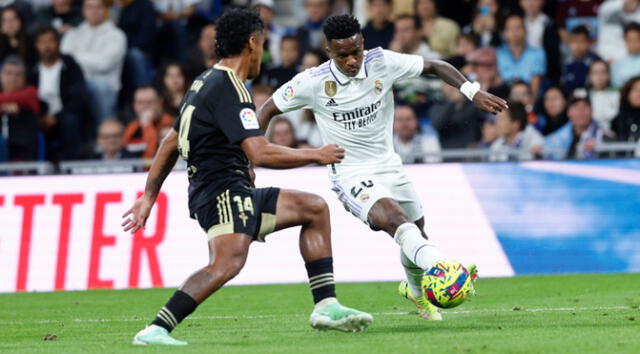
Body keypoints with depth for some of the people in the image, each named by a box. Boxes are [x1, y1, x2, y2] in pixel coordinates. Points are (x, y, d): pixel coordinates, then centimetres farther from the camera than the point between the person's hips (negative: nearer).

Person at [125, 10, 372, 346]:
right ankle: (155, 331, -37)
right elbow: (260, 154, -22)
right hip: (222, 192, -11)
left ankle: (325, 306, 14)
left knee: (314, 208, 18)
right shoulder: (229, 89, -14)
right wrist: (316, 155, -9)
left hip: (237, 192, 11)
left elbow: (171, 142, 21)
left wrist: (148, 196, 23)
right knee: (227, 262, -33)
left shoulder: (205, 82, 18)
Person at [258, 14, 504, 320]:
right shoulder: (313, 83, -13)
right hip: (351, 176, -5)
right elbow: (269, 109, -1)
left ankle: (415, 289, 50)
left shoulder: (382, 63, -9)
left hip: (388, 166, 5)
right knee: (393, 220, -33)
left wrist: (473, 91, -13)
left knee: (417, 231, 18)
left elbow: (434, 66, 1)